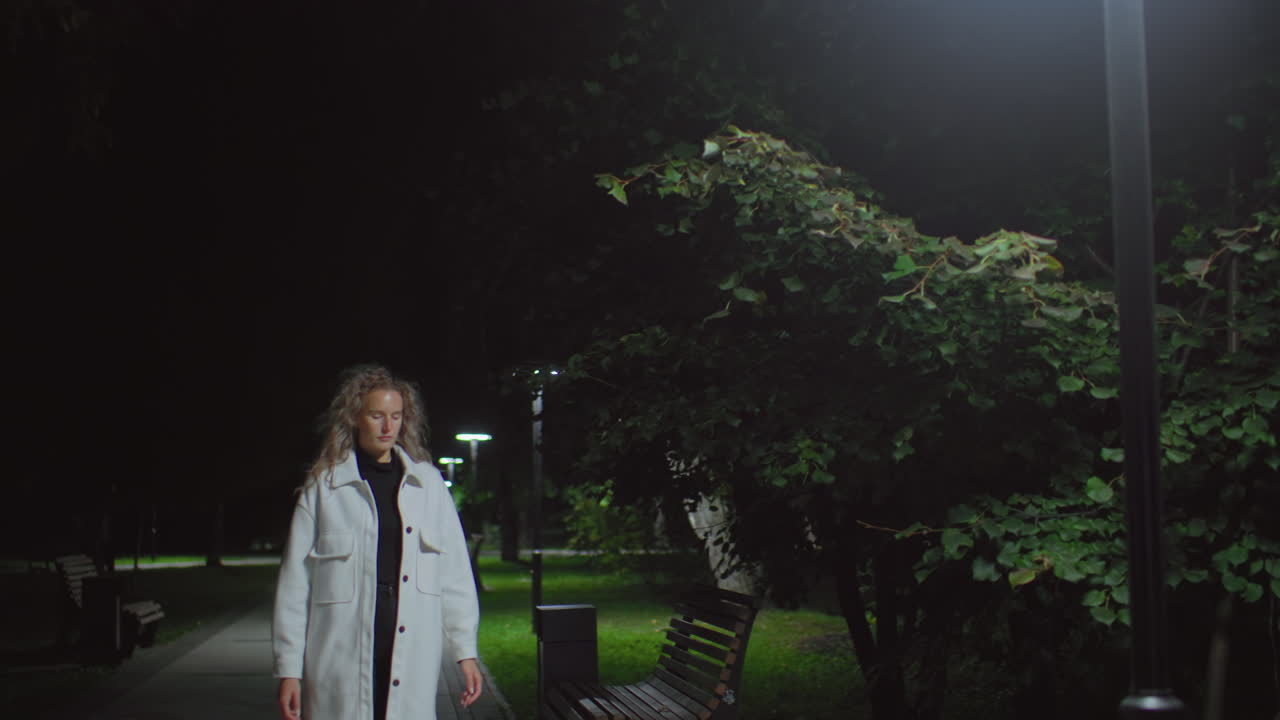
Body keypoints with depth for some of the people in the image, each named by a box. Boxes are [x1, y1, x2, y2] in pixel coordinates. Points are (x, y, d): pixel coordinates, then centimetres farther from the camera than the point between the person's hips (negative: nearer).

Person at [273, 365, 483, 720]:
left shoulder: (428, 483, 8)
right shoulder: (323, 487, 3)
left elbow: (455, 570, 8)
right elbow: (295, 581, 3)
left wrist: (465, 650, 5)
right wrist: (289, 669, 1)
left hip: (411, 658, 2)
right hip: (341, 660, -2)